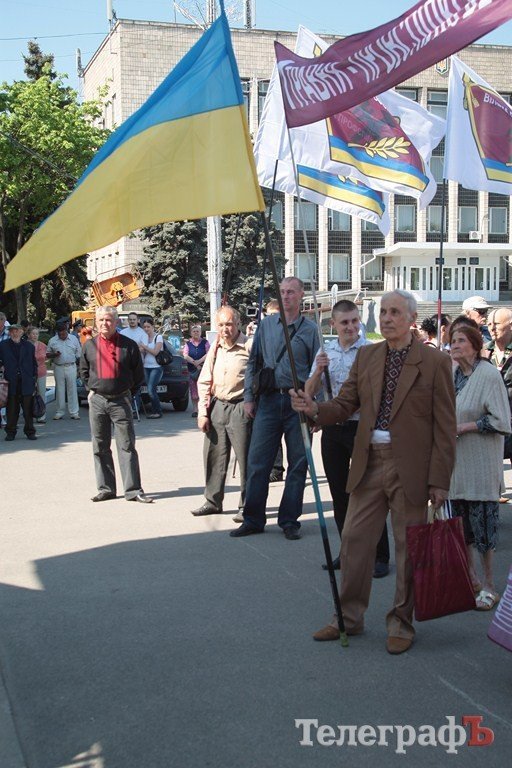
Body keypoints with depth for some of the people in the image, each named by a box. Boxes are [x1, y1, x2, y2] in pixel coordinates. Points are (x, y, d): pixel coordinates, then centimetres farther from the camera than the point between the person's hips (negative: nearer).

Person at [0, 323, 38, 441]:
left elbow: (34, 364, 11)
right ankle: (10, 432, 13)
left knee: (28, 408, 3)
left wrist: (34, 378, 5)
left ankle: (30, 431, 12)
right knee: (12, 408, 3)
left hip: (26, 383, 1)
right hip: (11, 382, -1)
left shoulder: (29, 346, 10)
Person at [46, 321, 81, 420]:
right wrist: (54, 354, -13)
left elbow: (79, 353, 9)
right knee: (60, 390, 4)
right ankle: (60, 412, 11)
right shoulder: (52, 341, 5)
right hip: (58, 368, 1)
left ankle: (74, 412, 3)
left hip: (71, 367, 0)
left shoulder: (74, 339, 6)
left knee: (72, 390, -1)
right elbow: (47, 354, 8)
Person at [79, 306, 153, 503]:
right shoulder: (89, 345, 5)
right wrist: (91, 390, 12)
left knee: (127, 446, -3)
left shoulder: (128, 345, -3)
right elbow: (84, 371, 20)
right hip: (97, 401, 3)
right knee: (100, 447, 8)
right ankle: (106, 489, 16)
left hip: (120, 401, -3)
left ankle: (133, 490, -1)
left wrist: (129, 392, 6)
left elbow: (138, 374, 6)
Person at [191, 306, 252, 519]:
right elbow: (204, 382, 14)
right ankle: (213, 501, 21)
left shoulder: (249, 347, -8)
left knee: (245, 458, -1)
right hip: (217, 406, 6)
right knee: (213, 456, 10)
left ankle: (247, 505, 9)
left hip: (240, 408, -6)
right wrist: (202, 412, 8)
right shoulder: (215, 349, 11)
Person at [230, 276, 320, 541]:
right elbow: (253, 362, 12)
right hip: (269, 399, 2)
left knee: (298, 463, 5)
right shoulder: (266, 324, 8)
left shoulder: (309, 329, 2)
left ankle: (289, 521, 16)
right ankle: (253, 519, 12)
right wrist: (249, 397, 5)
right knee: (257, 461, 2)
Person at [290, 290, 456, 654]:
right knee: (354, 541, 9)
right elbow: (346, 404, 8)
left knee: (408, 549, 7)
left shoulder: (435, 361, -7)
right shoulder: (366, 355, 8)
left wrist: (439, 481, -11)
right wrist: (315, 409, -13)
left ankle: (401, 624, 24)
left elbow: (445, 426, -7)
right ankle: (349, 617, 24)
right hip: (368, 463, 4)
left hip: (410, 468, -4)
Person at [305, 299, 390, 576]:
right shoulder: (325, 351, 9)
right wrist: (318, 371, -10)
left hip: (362, 427, -5)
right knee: (339, 493, 12)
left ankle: (379, 556, 7)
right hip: (332, 429, 5)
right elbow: (309, 393, 8)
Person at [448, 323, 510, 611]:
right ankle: (471, 578, 25)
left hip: (481, 461, -7)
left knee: (482, 520, -3)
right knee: (461, 520, 12)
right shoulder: (452, 375, 8)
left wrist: (465, 427, -16)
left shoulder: (489, 375, -12)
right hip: (456, 460, 7)